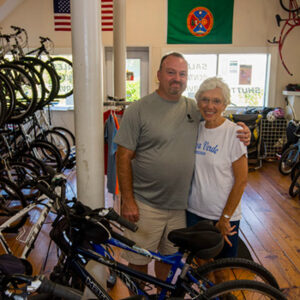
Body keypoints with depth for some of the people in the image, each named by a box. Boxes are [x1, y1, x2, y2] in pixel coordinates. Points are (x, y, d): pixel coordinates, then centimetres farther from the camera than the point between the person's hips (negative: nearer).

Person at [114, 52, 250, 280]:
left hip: (181, 204, 4)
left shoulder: (194, 108, 4)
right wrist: (127, 200, -12)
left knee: (169, 256, 21)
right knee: (138, 260, 9)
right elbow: (124, 157, -10)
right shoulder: (138, 110, -10)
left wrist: (241, 131, -4)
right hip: (145, 204, -4)